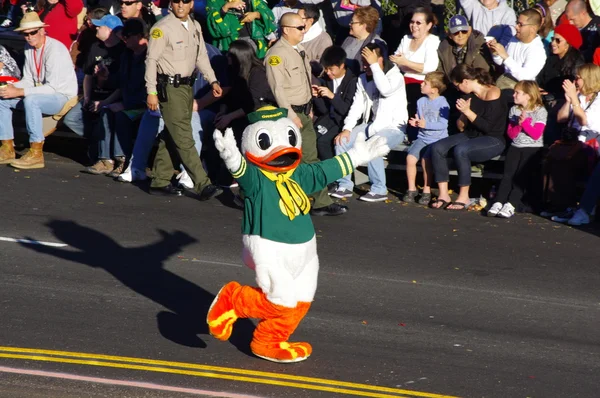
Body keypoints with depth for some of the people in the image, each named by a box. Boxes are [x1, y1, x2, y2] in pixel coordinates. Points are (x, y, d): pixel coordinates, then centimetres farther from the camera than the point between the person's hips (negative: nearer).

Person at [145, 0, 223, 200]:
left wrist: (213, 80, 9)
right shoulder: (162, 28, -13)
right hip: (169, 87, -8)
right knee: (184, 139, -8)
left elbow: (201, 56, 18)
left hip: (187, 85, 8)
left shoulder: (195, 27, 10)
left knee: (170, 136, 14)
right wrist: (151, 92, -16)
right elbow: (151, 60, -13)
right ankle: (202, 185, -11)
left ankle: (160, 182, 23)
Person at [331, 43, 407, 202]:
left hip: (394, 127, -7)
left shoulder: (395, 76, -12)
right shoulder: (363, 79, 9)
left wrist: (374, 65, -28)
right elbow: (357, 105, 6)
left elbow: (385, 89, -34)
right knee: (342, 141, -11)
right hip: (373, 123, 7)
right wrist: (347, 128, -7)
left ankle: (379, 190, -20)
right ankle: (345, 185, -2)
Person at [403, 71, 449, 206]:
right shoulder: (421, 101, 11)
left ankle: (427, 191, -11)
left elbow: (443, 124, -16)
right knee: (410, 157, -18)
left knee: (425, 159, -27)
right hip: (422, 137, 6)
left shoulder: (442, 103, -10)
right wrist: (415, 122, -1)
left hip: (437, 139, -6)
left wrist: (426, 124, -21)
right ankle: (411, 189, -3)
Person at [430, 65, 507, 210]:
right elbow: (461, 127, 14)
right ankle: (443, 194, -12)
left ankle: (464, 197, -21)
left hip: (493, 141, -8)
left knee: (460, 150, -35)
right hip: (471, 136, 8)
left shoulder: (492, 94, -15)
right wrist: (463, 114, -7)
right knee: (437, 148, -14)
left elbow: (487, 127, -19)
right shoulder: (471, 96, 9)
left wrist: (467, 112, -21)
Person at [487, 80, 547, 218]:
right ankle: (498, 203, -29)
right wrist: (518, 124, -8)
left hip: (533, 148, -4)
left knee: (521, 174, -22)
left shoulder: (540, 111, -2)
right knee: (508, 173, -16)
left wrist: (525, 122, -15)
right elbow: (511, 134, 10)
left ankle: (511, 205, -31)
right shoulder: (514, 110, 14)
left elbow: (536, 134, -8)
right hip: (516, 146, 4)